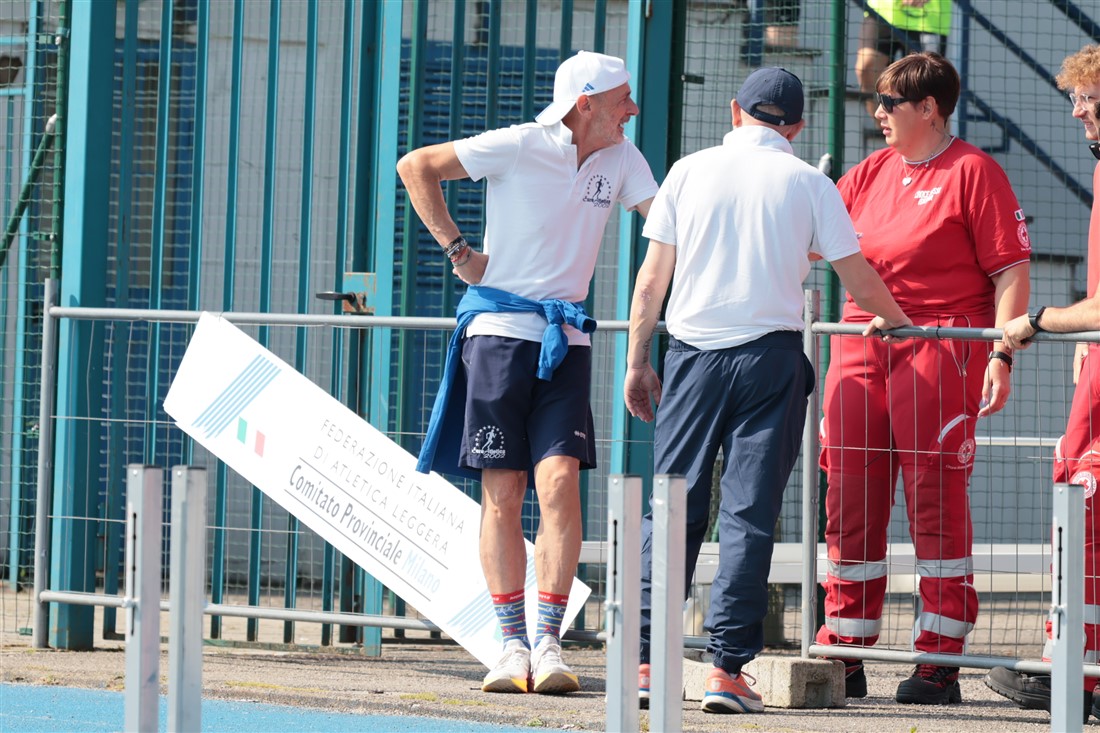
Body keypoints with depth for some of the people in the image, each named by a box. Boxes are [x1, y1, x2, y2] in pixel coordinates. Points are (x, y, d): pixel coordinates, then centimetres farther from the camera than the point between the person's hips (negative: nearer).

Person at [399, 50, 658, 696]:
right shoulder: (520, 148, -8)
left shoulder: (622, 160, 7)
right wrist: (458, 249, -6)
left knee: (560, 482, -12)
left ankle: (549, 643, -10)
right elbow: (416, 167, -4)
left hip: (566, 339, 3)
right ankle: (514, 646, 3)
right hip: (500, 330, -3)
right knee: (502, 494, -2)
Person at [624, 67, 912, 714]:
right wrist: (894, 321, 26)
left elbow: (652, 279, 5)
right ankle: (728, 668, -5)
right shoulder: (807, 182, 3)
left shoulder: (691, 171, 6)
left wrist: (637, 362, 13)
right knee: (750, 514, 0)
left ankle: (646, 659, 1)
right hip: (771, 354, -1)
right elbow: (857, 275, 7)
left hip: (694, 351, 1)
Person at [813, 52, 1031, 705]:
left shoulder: (973, 172, -4)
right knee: (851, 501, 6)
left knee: (937, 502, -7)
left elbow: (1012, 270, -8)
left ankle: (940, 663, -3)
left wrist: (1003, 355, -16)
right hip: (860, 349, 7)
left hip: (940, 349, -7)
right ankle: (845, 657, 13)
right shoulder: (873, 172, 16)